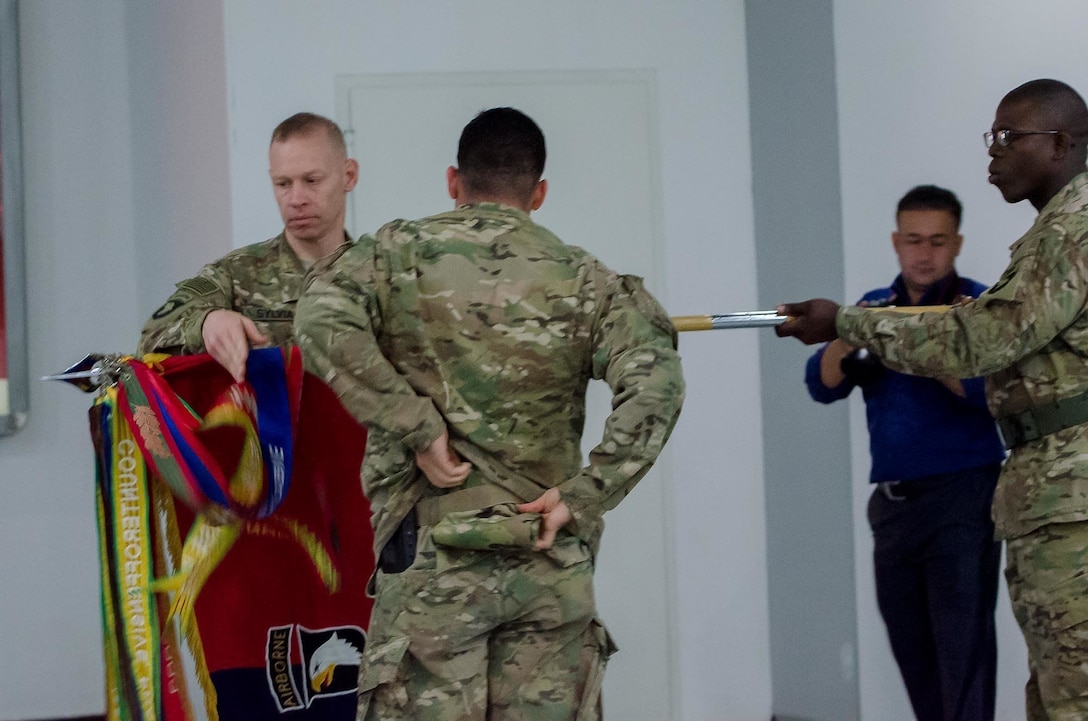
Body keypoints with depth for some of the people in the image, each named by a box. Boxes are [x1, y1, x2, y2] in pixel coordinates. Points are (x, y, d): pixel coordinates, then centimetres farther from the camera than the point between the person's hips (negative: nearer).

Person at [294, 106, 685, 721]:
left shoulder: (400, 253, 3)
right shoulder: (583, 280, 5)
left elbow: (323, 323, -16)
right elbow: (656, 380, -10)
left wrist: (418, 429, -12)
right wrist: (583, 497, -8)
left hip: (433, 558, -2)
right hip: (552, 560, 2)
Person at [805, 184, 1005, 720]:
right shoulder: (875, 307, 12)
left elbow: (989, 388, -19)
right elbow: (822, 385, 1)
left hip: (961, 497, -6)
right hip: (892, 503, 6)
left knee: (962, 651, -11)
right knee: (914, 656, 11)